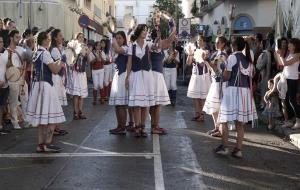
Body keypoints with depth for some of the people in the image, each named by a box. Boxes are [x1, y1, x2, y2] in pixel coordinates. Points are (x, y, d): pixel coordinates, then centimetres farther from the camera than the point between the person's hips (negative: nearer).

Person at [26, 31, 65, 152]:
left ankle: (40, 144, 14)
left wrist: (56, 64, 19)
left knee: (41, 117, 11)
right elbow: (55, 70, -13)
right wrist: (60, 65, 5)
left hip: (37, 84, 9)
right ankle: (47, 144, -3)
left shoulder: (37, 53, 14)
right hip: (45, 85, -9)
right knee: (52, 117, -4)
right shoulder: (45, 53, -13)